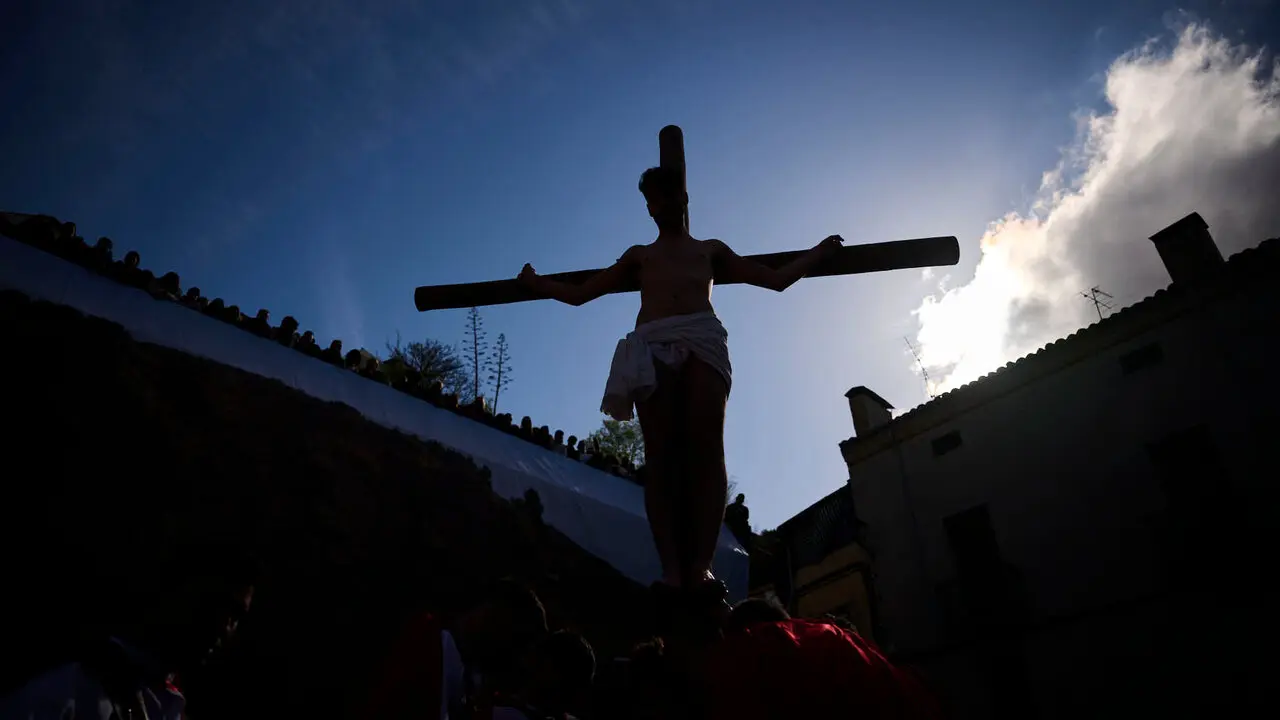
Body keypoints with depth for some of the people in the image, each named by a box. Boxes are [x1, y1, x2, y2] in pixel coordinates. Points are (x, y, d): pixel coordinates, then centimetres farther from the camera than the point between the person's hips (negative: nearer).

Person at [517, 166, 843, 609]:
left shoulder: (711, 250, 31)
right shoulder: (639, 255, 32)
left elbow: (777, 280, 30)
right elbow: (579, 294, 31)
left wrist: (819, 252, 30)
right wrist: (536, 284, 31)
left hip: (702, 341, 0)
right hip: (652, 347, 1)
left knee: (706, 451, -18)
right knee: (661, 457, -14)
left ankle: (701, 566, -24)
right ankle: (672, 569, -20)